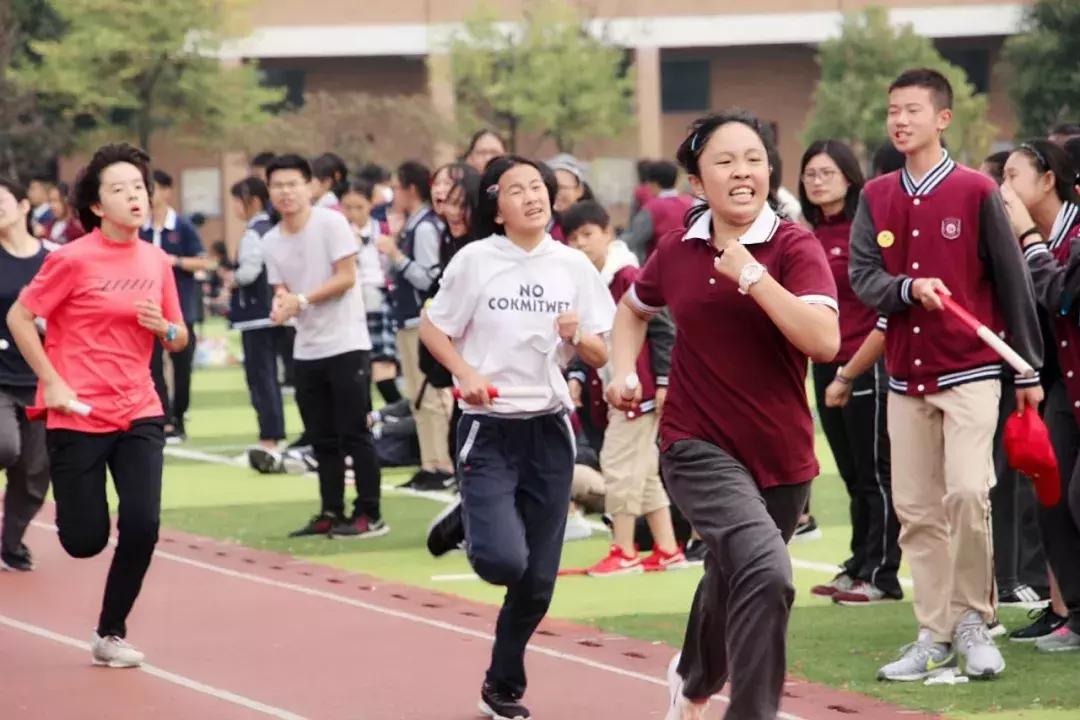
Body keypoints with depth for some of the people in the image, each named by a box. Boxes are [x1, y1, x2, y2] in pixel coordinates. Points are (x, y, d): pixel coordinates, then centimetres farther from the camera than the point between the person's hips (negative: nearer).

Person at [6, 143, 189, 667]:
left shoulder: (157, 262, 6)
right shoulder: (73, 260, -10)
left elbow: (178, 339, 15)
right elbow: (19, 317, -5)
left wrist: (164, 328, -8)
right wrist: (52, 382, -12)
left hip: (139, 415, 4)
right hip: (78, 417, -4)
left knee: (142, 525, -11)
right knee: (85, 541, -2)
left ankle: (111, 635, 7)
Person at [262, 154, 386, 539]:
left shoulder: (331, 223, -9)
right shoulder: (271, 241, 8)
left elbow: (345, 277, -13)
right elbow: (281, 289, 12)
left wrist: (301, 299, -20)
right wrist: (280, 305, -12)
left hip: (346, 344, -6)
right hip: (307, 349, 6)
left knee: (354, 432, -5)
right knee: (322, 438, 9)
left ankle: (370, 515, -1)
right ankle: (331, 514, 16)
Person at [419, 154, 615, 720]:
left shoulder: (573, 266, 2)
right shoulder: (475, 260, -6)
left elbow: (601, 356, 6)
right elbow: (432, 328, 2)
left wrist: (578, 337, -15)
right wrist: (465, 372, -15)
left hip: (550, 431, 3)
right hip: (489, 431, -3)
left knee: (538, 582, 5)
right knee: (504, 561, -21)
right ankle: (465, 523, 15)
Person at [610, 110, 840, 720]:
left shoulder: (795, 247, -9)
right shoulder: (677, 251, -1)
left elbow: (825, 341, -26)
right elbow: (635, 308, 22)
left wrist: (752, 275, -27)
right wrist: (624, 371, 6)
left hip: (782, 455, 1)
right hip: (699, 447, -1)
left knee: (731, 587, 22)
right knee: (766, 573, -27)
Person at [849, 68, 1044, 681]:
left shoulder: (976, 191, -4)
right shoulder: (876, 198, 8)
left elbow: (1012, 281, -1)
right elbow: (863, 279, -1)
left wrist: (1030, 371, 0)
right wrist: (911, 288, -22)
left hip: (971, 372, -4)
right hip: (906, 377, 4)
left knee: (966, 492, -18)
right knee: (916, 510, 3)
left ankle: (973, 620, -3)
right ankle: (936, 637, 9)